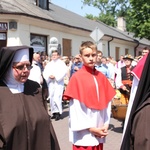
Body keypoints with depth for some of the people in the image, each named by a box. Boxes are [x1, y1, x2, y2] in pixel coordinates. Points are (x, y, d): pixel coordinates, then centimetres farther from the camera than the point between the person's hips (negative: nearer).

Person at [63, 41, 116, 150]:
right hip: (83, 133, -5)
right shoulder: (77, 78, -10)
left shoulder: (102, 78, 6)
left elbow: (107, 103, 7)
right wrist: (90, 128, -11)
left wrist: (106, 124, -2)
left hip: (99, 132, 5)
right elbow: (75, 108, -12)